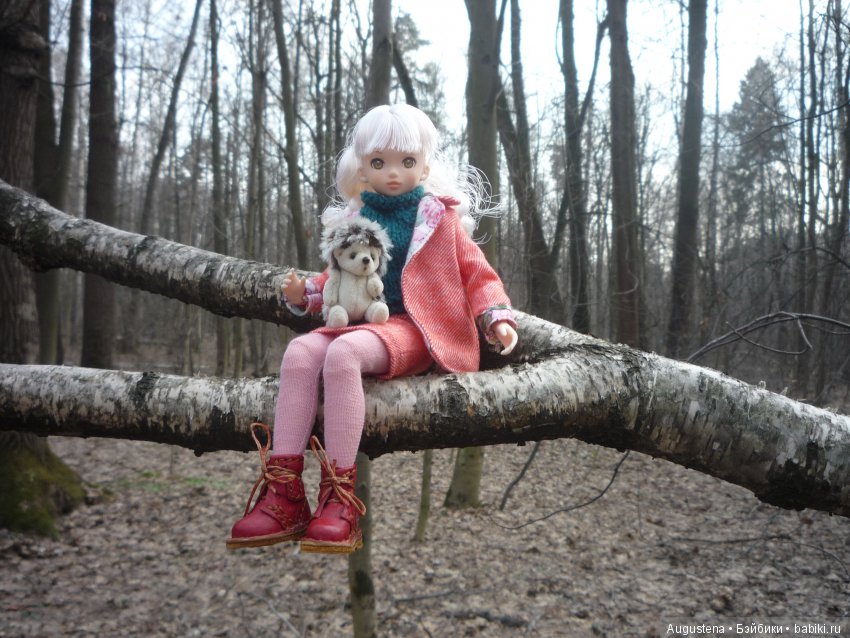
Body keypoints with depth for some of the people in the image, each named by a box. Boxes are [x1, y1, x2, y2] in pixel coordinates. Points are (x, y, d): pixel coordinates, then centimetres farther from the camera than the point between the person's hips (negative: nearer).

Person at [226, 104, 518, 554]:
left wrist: (496, 318, -8)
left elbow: (476, 273, 8)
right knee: (300, 351, -26)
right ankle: (284, 493, -27)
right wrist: (306, 294, 8)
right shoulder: (354, 221, 20)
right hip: (361, 319, 5)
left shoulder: (440, 217, 9)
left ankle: (340, 497, -33)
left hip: (414, 327, -5)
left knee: (343, 353, -35)